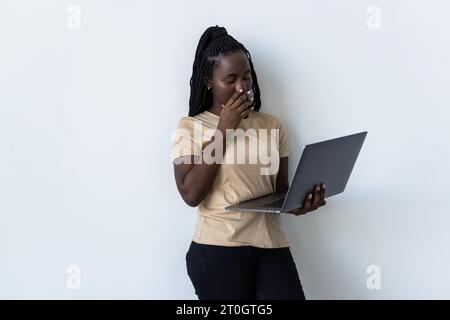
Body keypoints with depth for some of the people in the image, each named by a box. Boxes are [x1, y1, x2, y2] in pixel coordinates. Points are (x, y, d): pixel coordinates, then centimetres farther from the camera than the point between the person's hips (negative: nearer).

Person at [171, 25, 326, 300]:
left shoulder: (272, 125, 11)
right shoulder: (190, 127, 2)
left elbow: (281, 190, 16)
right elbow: (191, 193, -10)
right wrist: (224, 129, -9)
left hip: (272, 246, 3)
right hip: (218, 249, -3)